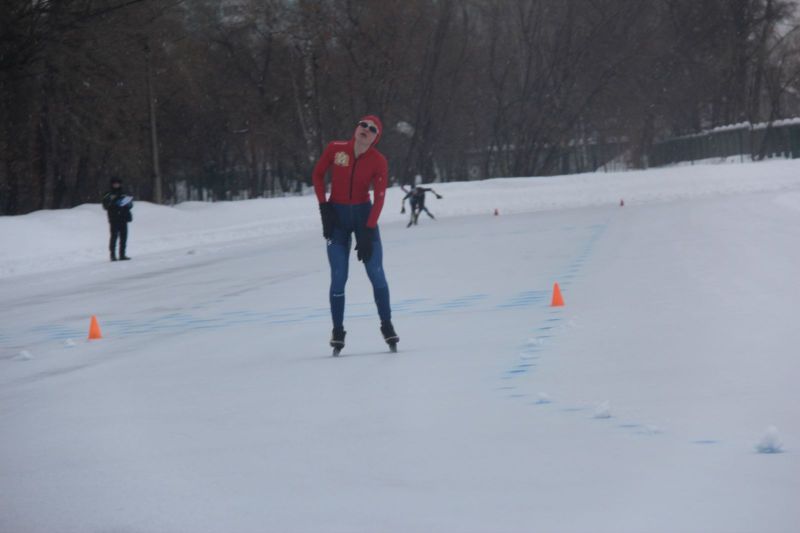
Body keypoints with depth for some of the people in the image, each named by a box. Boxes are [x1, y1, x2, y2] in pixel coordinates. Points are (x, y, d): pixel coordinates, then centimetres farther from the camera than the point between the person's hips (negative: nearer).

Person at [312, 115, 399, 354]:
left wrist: (368, 231, -16)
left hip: (364, 214, 0)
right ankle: (337, 331, 8)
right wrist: (324, 207, -3)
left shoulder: (378, 161, -9)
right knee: (338, 278, -3)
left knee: (376, 274, -4)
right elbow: (318, 175, 5)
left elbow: (379, 198, -10)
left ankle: (387, 325, 9)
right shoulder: (335, 149, -8)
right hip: (337, 216, 0)